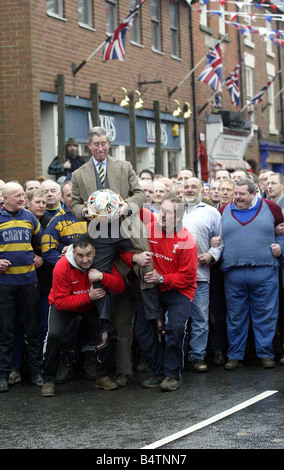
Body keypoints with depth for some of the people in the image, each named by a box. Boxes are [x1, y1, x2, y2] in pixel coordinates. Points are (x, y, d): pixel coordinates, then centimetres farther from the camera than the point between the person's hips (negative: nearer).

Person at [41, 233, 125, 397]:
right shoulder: (62, 267, -25)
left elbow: (120, 287, -18)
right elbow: (61, 302, -26)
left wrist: (102, 276, -36)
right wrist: (88, 297, -31)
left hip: (91, 308, 3)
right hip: (64, 308, -3)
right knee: (55, 335, -28)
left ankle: (101, 376, 4)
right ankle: (49, 380, -9)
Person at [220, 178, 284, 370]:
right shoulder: (224, 211, 11)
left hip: (264, 273, -2)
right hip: (233, 274, 2)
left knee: (266, 316, 3)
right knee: (235, 317, 8)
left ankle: (266, 354, 14)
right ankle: (235, 356, 17)